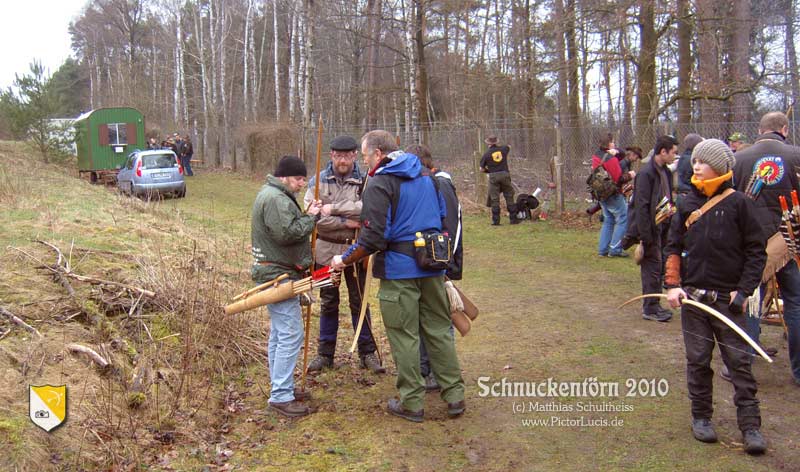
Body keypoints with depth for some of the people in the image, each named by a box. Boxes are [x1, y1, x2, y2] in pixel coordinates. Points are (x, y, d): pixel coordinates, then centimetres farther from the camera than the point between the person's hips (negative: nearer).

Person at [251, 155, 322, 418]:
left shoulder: (276, 195, 19)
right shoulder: (275, 198, -17)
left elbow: (291, 228, 18)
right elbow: (287, 233, -25)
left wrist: (308, 216, 4)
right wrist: (311, 217, -13)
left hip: (276, 274, 12)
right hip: (278, 275, -12)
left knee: (279, 334, 16)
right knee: (290, 335, -10)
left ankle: (282, 387, 26)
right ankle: (280, 396, -6)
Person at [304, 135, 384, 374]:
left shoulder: (363, 182, -5)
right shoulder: (318, 181, -2)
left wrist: (334, 208, -23)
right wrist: (345, 222, -18)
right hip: (326, 249, 1)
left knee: (359, 302, 9)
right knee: (328, 303, 12)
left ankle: (367, 352, 19)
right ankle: (325, 353, 22)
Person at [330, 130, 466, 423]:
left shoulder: (379, 183, -12)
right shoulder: (426, 176, 12)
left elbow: (373, 237, -17)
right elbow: (442, 216, 20)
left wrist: (344, 260, -5)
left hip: (398, 269, -7)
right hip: (432, 266, 7)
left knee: (404, 335, 4)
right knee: (438, 328, 14)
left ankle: (412, 403, 14)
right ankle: (454, 395, 19)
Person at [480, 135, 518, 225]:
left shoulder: (486, 154, -2)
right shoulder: (503, 149, 5)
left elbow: (482, 169, 2)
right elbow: (508, 147, 30)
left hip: (493, 177, -2)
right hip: (505, 175, 2)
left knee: (494, 199, 4)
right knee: (509, 197, 10)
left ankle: (496, 221, 4)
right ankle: (513, 219, 12)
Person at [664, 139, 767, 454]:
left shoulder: (738, 203, -3)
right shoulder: (688, 203, 6)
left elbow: (756, 251, -1)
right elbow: (673, 247, 11)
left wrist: (743, 291, -7)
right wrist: (672, 285, 2)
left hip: (728, 298, -3)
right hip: (692, 297, 3)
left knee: (738, 361, 1)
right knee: (698, 360, 9)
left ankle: (750, 425, 9)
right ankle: (701, 417, 23)